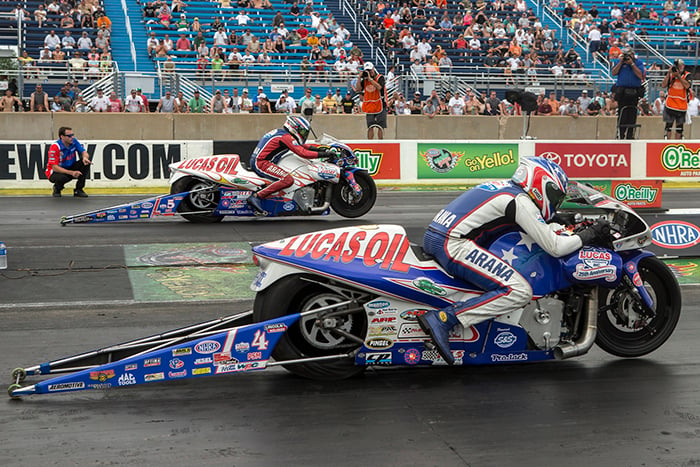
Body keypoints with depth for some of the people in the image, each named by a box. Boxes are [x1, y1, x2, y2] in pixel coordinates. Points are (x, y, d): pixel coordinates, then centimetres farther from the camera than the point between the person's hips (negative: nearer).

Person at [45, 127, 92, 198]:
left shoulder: (74, 141, -8)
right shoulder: (55, 147, -23)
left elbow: (85, 153, -11)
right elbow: (55, 168, -26)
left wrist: (85, 157, -38)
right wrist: (71, 173, -35)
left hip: (70, 168, 5)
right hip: (57, 171, -5)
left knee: (86, 162, -19)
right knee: (61, 178, -40)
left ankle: (78, 190, -8)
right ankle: (57, 189, 1)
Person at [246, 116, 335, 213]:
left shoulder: (280, 132, 18)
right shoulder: (286, 137, -13)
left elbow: (300, 145, 26)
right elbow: (303, 153, -21)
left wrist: (317, 148, 17)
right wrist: (323, 154, -16)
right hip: (261, 162, -11)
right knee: (288, 180, -26)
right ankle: (256, 197, -27)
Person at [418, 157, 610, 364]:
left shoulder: (504, 187, 21)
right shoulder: (521, 201, -6)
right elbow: (554, 247, -9)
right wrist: (587, 235, 4)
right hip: (454, 245, -10)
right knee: (519, 292, -16)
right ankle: (441, 319, -22)